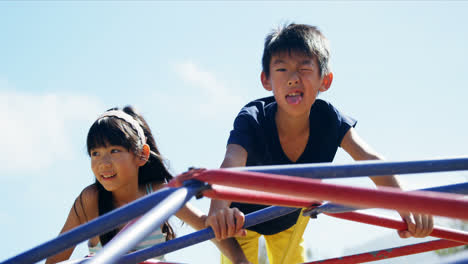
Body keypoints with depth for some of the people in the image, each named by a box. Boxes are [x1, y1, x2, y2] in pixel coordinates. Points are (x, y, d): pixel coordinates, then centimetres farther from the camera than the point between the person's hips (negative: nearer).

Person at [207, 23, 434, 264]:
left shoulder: (328, 120, -26)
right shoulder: (252, 120, -35)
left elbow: (371, 161, -35)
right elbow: (231, 163, -54)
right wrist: (219, 209, -78)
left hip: (289, 218, 4)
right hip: (244, 216, -3)